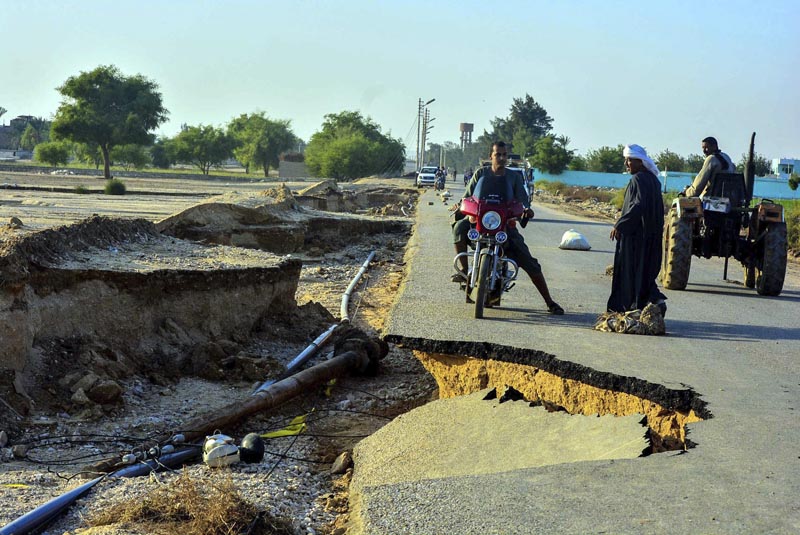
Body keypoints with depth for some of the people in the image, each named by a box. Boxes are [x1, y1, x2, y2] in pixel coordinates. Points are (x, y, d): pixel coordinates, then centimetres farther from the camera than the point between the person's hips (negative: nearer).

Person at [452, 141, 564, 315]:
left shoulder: (514, 177, 9)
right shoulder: (481, 173, 6)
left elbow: (522, 200, 0)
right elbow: (468, 196, 4)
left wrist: (527, 210, -24)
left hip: (506, 224, 0)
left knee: (530, 263, -8)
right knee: (460, 227, -33)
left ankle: (549, 302, 0)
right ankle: (464, 270, -24)